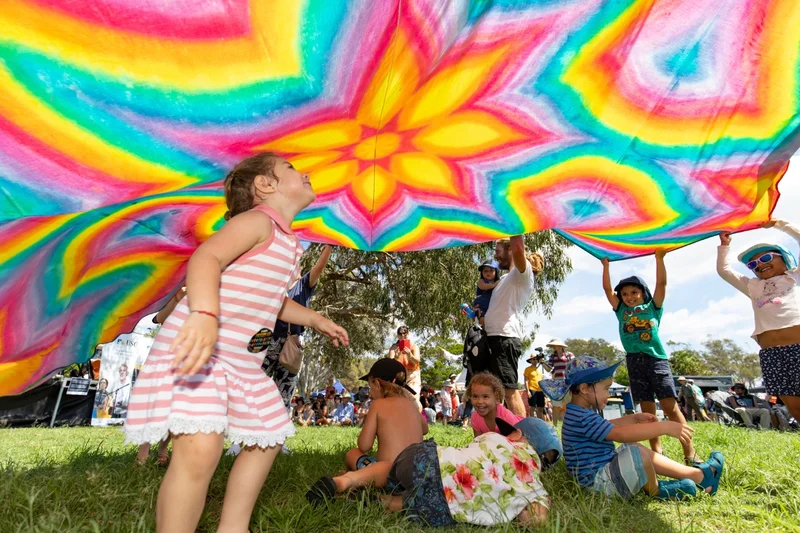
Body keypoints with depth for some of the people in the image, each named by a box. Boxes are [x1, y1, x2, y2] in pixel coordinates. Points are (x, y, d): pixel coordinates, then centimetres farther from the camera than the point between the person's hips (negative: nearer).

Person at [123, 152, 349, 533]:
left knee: (267, 438, 18)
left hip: (244, 363, 10)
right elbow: (205, 258, -29)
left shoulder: (288, 244, 16)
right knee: (200, 450, -25)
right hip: (196, 350, -9)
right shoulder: (258, 220, -12)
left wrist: (315, 320, 30)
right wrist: (204, 315, -46)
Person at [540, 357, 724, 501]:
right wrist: (665, 427, -29)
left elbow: (609, 426, 25)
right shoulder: (583, 418, -27)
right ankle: (656, 491, 5)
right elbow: (621, 434, -33)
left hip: (604, 471, 11)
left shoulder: (580, 413, 9)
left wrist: (635, 418, 16)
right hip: (601, 482, -11)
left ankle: (699, 475, 20)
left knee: (636, 451, 18)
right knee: (637, 453, -25)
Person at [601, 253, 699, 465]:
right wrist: (606, 265, 10)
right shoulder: (621, 311, 13)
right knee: (647, 409, 5)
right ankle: (657, 451, 11)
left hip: (656, 359, -2)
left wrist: (659, 258, -3)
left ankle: (690, 453, -2)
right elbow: (608, 289, 11)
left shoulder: (653, 307, 9)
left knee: (670, 406, -8)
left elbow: (662, 284, 1)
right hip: (635, 362, 2)